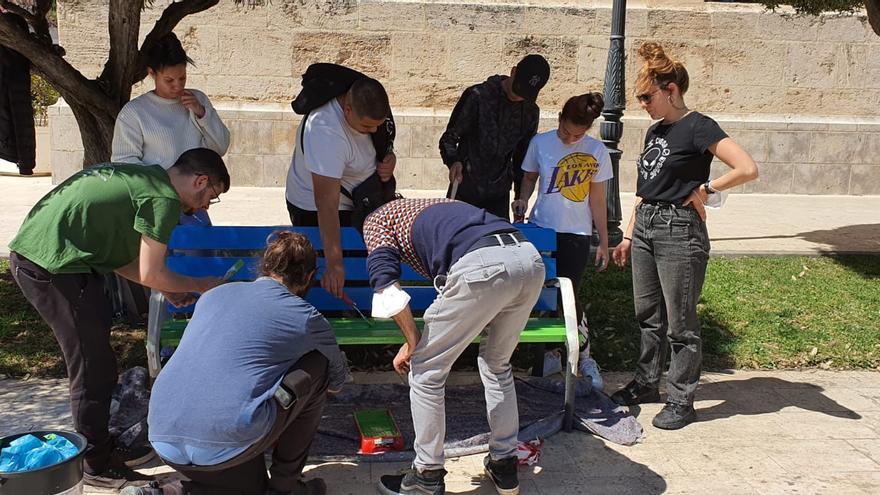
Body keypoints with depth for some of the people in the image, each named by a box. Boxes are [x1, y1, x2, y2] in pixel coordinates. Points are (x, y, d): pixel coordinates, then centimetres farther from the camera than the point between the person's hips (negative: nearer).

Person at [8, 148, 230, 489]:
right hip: (54, 264, -10)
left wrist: (166, 288, 20)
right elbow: (150, 274, -10)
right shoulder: (164, 199, -10)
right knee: (94, 370, 1)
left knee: (92, 362, 20)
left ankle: (101, 449, 33)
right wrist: (200, 286, 6)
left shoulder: (142, 178, 19)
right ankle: (97, 467, 14)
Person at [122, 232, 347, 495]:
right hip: (225, 444, -6)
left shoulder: (213, 294, 19)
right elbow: (336, 381, 23)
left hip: (162, 439, 7)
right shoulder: (305, 317, 5)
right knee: (316, 368, 13)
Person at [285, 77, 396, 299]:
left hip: (357, 202, 8)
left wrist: (389, 157, -13)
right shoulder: (326, 133, -38)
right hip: (315, 211, -8)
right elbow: (327, 202, -41)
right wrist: (335, 264, -44)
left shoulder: (366, 107, -14)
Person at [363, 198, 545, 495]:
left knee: (425, 371, 12)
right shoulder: (437, 207, 42)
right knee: (497, 364, 28)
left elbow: (386, 286, 6)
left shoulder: (377, 218, 23)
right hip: (530, 258, 7)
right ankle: (504, 466, 36)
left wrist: (413, 341, 15)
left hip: (482, 266, -7)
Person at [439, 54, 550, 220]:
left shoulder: (531, 112, 5)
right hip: (465, 191, -3)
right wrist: (453, 161, -24)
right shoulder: (478, 96, -9)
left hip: (499, 196, 3)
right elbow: (449, 138, -4)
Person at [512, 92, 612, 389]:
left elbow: (598, 199, 2)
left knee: (569, 296, -4)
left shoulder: (597, 151, -3)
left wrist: (604, 242, 2)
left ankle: (585, 358, 14)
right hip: (541, 228, 2)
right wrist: (523, 200, -7)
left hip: (576, 234, -2)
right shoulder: (540, 143, -1)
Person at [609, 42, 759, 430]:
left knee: (680, 322, 1)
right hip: (645, 227, 8)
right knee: (648, 315, 17)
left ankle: (681, 401, 13)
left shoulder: (697, 128, -12)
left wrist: (705, 189, -11)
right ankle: (646, 383, 31)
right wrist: (629, 236, 16)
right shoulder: (654, 131, 13)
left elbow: (748, 169, -22)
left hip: (679, 231, -8)